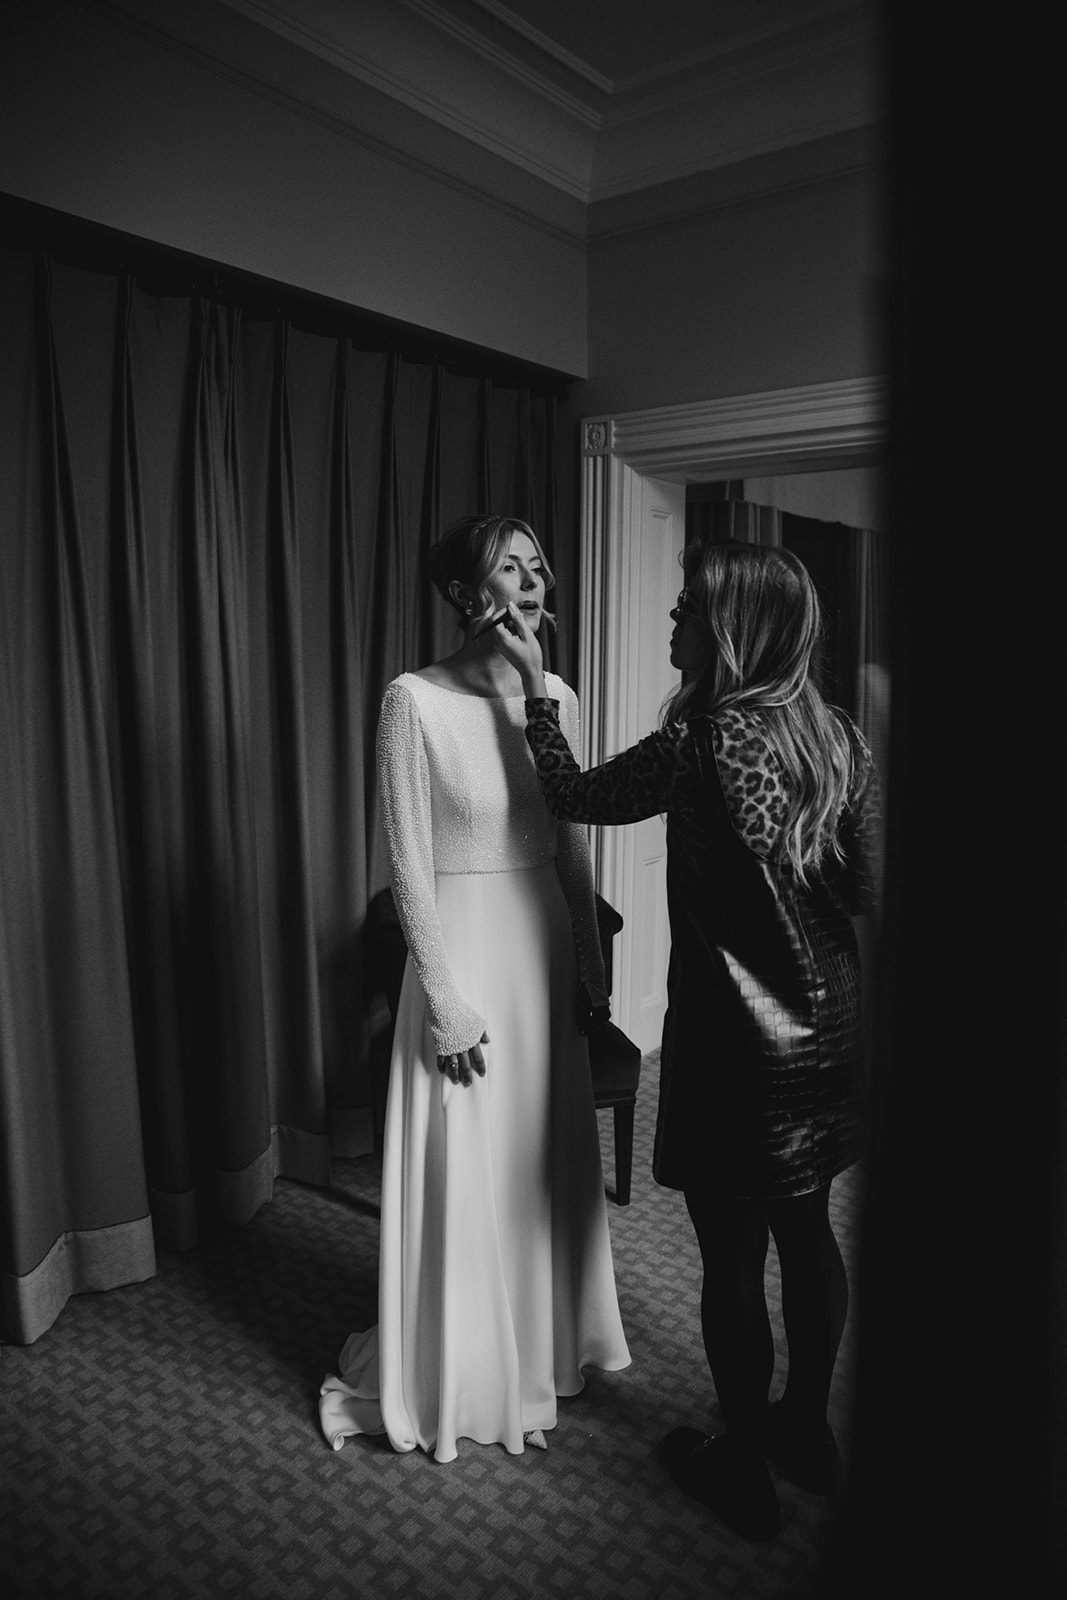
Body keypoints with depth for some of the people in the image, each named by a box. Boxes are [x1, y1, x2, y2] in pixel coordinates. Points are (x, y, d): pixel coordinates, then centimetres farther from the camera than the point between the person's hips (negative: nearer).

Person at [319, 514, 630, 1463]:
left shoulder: (557, 697, 3)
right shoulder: (417, 701, -13)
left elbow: (573, 846, 9)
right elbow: (409, 865, -13)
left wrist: (593, 963, 9)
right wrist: (444, 999, -13)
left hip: (549, 953, 6)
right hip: (466, 954, -6)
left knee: (550, 1162, 19)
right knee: (467, 1174, 8)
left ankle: (544, 1347, 43)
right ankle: (461, 1378, 32)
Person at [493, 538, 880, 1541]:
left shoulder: (702, 741, -18)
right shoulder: (838, 736, 0)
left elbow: (575, 797, -5)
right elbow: (865, 886, 3)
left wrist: (535, 687, 1)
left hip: (737, 1041, -7)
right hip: (827, 1030, 7)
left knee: (733, 1253, 9)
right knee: (808, 1231, 21)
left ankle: (745, 1471, 28)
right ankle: (806, 1429, 40)